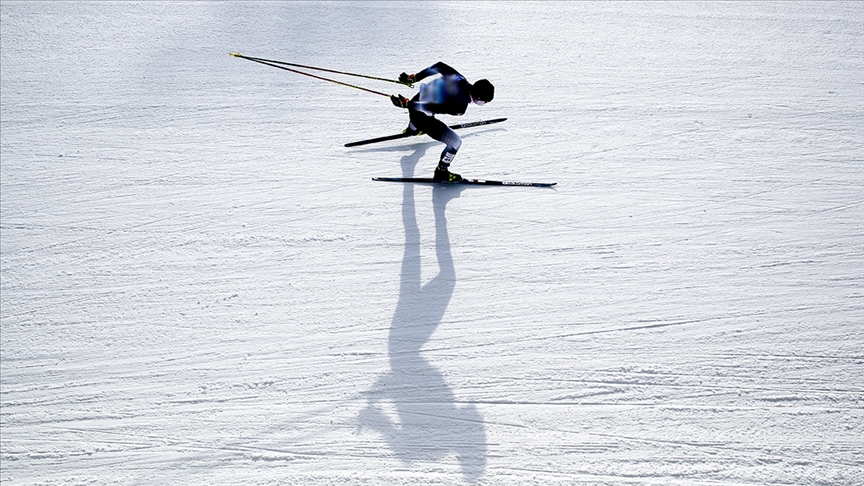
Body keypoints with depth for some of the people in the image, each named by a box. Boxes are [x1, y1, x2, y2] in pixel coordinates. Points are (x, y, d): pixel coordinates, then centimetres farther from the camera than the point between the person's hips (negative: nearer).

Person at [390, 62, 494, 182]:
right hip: (422, 117, -8)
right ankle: (441, 173, 16)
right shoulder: (460, 108, -29)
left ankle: (412, 129, 79)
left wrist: (414, 77, 9)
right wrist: (406, 104, -25)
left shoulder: (460, 79, -10)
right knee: (456, 142, -2)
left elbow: (439, 66, -1)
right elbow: (430, 108, -32)